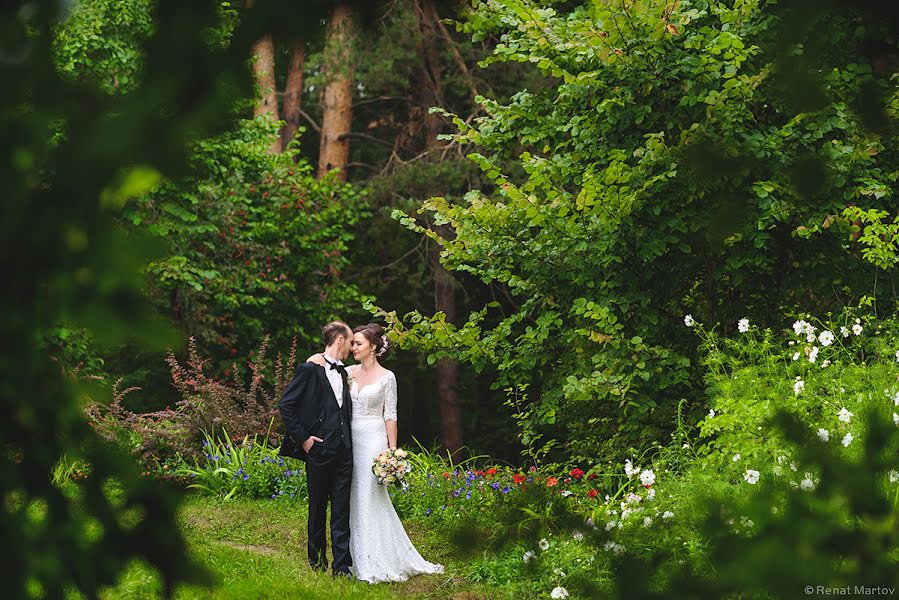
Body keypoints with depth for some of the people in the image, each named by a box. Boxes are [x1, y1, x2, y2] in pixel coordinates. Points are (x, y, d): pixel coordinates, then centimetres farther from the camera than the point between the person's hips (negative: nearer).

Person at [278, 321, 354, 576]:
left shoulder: (342, 372, 16)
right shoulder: (310, 369, -5)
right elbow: (285, 405, -8)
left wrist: (348, 441, 12)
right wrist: (302, 438, -11)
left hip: (343, 452, 5)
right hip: (319, 450, -5)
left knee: (341, 510, 0)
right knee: (317, 509, 7)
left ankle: (341, 566, -1)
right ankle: (317, 562, 19)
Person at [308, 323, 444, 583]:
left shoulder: (386, 377, -2)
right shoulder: (348, 372, 9)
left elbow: (390, 416, -2)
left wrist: (393, 450, -6)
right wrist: (317, 360, -12)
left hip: (373, 439, -5)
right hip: (350, 439, 5)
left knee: (371, 498, -6)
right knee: (353, 499, 5)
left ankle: (378, 563, 0)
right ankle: (359, 560, 12)